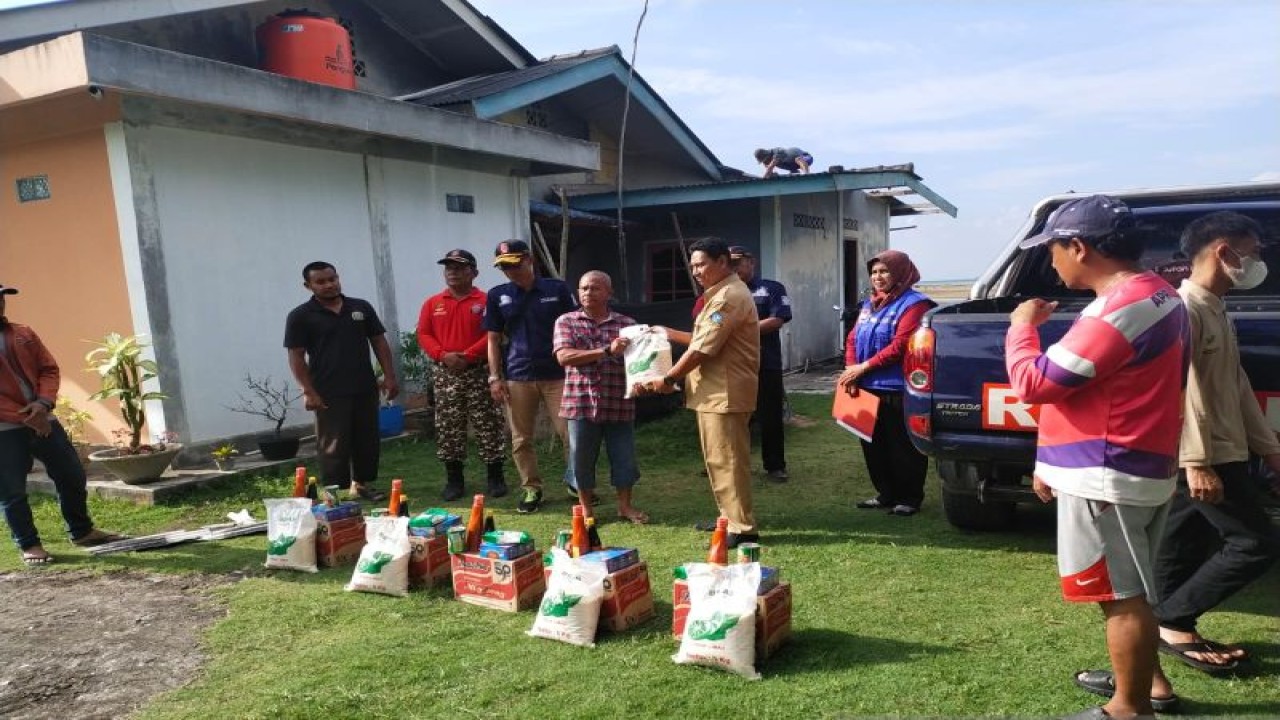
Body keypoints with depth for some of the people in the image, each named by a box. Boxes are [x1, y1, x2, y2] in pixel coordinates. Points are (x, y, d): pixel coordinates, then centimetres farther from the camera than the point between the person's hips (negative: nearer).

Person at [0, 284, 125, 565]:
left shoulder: (24, 334, 10)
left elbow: (49, 368, 9)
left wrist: (44, 402, -10)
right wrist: (24, 417, -17)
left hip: (42, 420, 6)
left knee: (73, 477, 11)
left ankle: (82, 531, 27)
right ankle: (29, 546, 15)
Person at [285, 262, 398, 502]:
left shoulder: (361, 308, 8)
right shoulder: (300, 316, -1)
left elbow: (379, 342, 11)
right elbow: (296, 356, -4)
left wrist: (389, 376, 4)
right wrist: (308, 391, -11)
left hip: (366, 389, 4)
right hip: (329, 394, -4)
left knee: (368, 442, 11)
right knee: (334, 447, 0)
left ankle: (363, 485, 25)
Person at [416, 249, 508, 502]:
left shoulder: (485, 301, 0)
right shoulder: (432, 303, 10)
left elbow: (493, 334, -8)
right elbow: (423, 334, 5)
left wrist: (468, 355, -17)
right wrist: (443, 355, -13)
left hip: (479, 371, -3)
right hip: (444, 373, 3)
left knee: (488, 425, 0)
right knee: (448, 428, 5)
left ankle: (495, 477, 11)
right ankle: (454, 480, 15)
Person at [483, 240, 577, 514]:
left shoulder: (557, 289, 1)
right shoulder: (497, 296, 5)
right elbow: (494, 339, 8)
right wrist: (495, 377, 1)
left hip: (557, 374, -1)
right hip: (517, 377, 2)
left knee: (571, 432, -3)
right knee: (521, 439, 7)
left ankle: (575, 482, 16)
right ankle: (531, 488, 21)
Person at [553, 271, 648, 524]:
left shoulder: (627, 324, 7)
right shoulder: (566, 321, 3)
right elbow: (564, 356, -12)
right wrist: (607, 351, -19)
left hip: (619, 404, 1)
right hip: (581, 403, -1)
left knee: (624, 457, 8)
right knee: (582, 459, 8)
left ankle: (625, 505, 26)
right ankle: (586, 508, 26)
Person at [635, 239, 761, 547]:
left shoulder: (729, 296, -17)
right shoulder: (722, 294, 19)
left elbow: (703, 348, -20)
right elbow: (704, 339, 25)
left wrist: (668, 379, -12)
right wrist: (669, 333, 19)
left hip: (725, 392, -11)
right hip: (715, 391, 11)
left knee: (727, 460, -6)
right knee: (718, 459, 17)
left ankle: (743, 528, 0)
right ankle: (730, 517, 27)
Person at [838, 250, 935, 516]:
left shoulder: (913, 304, -10)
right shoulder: (869, 304, 16)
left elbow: (900, 346, -19)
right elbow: (853, 339, 13)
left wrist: (863, 368, -18)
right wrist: (850, 370, -5)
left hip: (898, 391, -8)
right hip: (868, 389, 8)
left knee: (903, 447, 1)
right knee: (873, 445, 14)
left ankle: (910, 498, 14)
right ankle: (886, 494, 27)